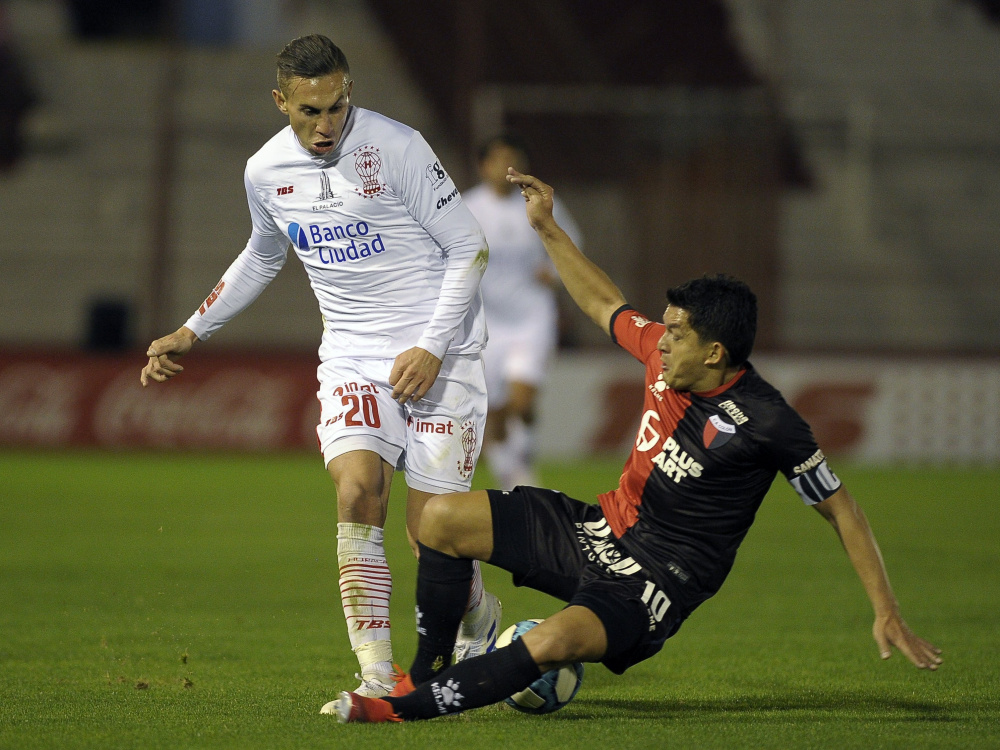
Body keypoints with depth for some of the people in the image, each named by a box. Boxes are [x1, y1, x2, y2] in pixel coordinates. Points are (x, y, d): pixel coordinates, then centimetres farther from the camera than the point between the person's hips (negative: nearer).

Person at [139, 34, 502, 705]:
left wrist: (432, 347, -16)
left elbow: (470, 248, -8)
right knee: (358, 493, -20)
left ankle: (481, 622, 27)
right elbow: (261, 258, 24)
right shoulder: (266, 172, 2)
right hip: (353, 358, 4)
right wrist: (191, 333, 22)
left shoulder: (397, 147, -14)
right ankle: (378, 679, -17)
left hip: (440, 354, -3)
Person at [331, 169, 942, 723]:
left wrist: (888, 616, -15)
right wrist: (547, 227, 17)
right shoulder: (663, 352, -3)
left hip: (661, 578, -8)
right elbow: (604, 305, 18)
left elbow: (841, 510, -13)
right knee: (443, 519, -1)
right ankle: (425, 676, 10)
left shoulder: (767, 423, -21)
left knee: (556, 642, -36)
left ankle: (409, 708, -26)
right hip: (605, 526, 8)